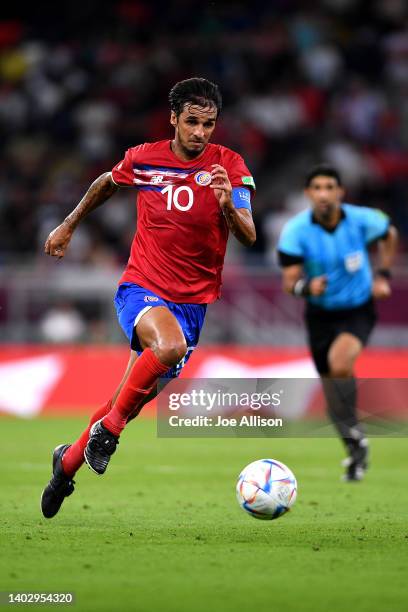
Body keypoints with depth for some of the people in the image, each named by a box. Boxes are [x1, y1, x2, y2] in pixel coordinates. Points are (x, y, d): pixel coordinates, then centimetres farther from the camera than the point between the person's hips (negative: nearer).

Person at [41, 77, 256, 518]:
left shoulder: (229, 166, -7)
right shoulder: (142, 159, -3)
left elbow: (249, 237, -15)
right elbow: (106, 184, 20)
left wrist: (228, 205, -35)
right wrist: (68, 226, 28)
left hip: (192, 302, 2)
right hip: (141, 289, -2)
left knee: (128, 407, 7)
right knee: (170, 345, -36)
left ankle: (68, 461, 33)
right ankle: (108, 428, -17)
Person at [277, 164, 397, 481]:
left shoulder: (362, 220, -16)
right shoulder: (295, 231, -18)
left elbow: (389, 234, 8)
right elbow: (289, 282, -18)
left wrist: (383, 275, 0)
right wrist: (306, 286, -41)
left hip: (358, 309, -2)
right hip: (320, 313, 2)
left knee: (339, 363, -30)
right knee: (331, 385, 7)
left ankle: (354, 432, -10)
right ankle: (357, 453, 28)